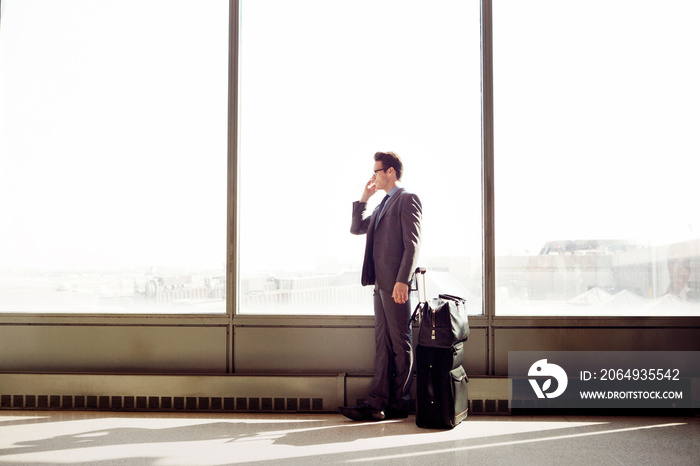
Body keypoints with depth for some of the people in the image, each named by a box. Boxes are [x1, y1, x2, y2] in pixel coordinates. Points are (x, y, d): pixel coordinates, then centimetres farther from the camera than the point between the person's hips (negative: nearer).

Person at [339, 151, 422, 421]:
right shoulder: (383, 205, 22)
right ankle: (377, 404, 9)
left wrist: (402, 281, -22)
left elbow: (412, 244, -14)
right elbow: (356, 229, 24)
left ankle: (399, 405, 8)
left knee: (400, 344, 0)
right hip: (381, 283, 9)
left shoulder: (407, 200, -5)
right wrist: (363, 199, 15)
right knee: (383, 344, 7)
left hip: (396, 284, -9)